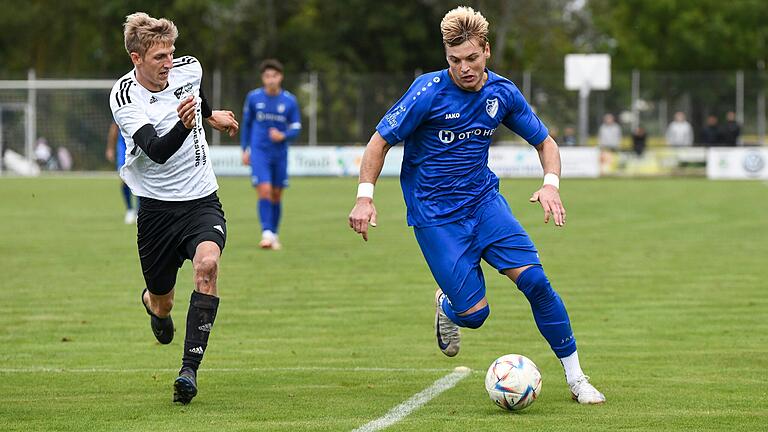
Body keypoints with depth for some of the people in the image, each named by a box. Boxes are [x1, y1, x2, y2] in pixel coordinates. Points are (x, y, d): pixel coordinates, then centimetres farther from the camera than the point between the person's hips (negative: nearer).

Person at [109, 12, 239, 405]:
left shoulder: (188, 68, -5)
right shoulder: (124, 97, -17)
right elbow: (157, 151, -30)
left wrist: (211, 115, 39)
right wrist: (182, 125, -48)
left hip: (201, 201, 2)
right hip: (157, 207, -1)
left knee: (207, 263, -29)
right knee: (161, 303, 8)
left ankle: (190, 369, -28)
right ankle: (152, 301, 50)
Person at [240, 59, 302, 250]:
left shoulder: (290, 101, -3)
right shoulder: (253, 97, -2)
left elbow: (296, 128, 1)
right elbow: (246, 123, 11)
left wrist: (283, 136, -19)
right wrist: (245, 149, 12)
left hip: (280, 153, 1)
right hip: (259, 152, -1)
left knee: (276, 196, 9)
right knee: (264, 191, -16)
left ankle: (274, 235, 24)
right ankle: (266, 234, -17)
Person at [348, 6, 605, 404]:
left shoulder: (502, 93, -3)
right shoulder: (429, 92, -16)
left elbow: (545, 142, 9)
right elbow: (380, 142, -8)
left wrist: (551, 183, -10)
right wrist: (365, 198, -18)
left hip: (484, 200, 4)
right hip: (434, 214, -4)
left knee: (535, 280, -13)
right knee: (474, 313, -11)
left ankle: (576, 379, -1)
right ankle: (445, 305, 29)